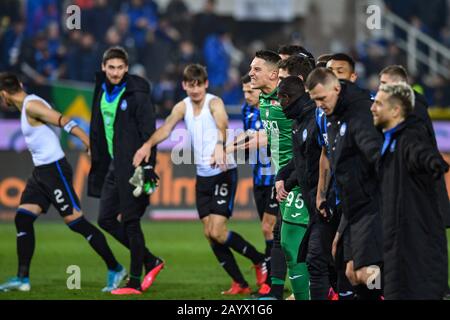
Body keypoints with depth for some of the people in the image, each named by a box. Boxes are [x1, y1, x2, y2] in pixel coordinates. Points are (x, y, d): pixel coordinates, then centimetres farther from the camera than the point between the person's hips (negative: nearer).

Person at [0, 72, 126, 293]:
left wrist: (90, 144, -27)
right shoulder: (28, 106, 15)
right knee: (23, 219, 3)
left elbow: (65, 122, -21)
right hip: (41, 172, 10)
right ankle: (22, 278, 4)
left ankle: (115, 270, -1)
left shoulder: (31, 106, -14)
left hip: (54, 169, -10)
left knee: (75, 221, -8)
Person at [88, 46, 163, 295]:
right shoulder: (102, 93, 12)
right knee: (106, 219, 7)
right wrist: (97, 165, 19)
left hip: (132, 167, -8)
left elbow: (148, 132, -14)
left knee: (130, 221, -5)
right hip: (113, 166, 8)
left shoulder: (137, 95, -11)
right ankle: (151, 262, 19)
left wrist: (148, 166, -19)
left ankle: (135, 282, 2)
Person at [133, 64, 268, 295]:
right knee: (209, 234, 4)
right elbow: (167, 127, -11)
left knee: (217, 232, -13)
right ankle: (240, 284, 13)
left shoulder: (214, 103, -12)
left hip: (224, 172, -7)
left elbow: (222, 124, -33)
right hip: (203, 175, 7)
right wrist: (148, 144, -31)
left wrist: (219, 146, -54)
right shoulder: (183, 107, 5)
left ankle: (260, 261, 7)